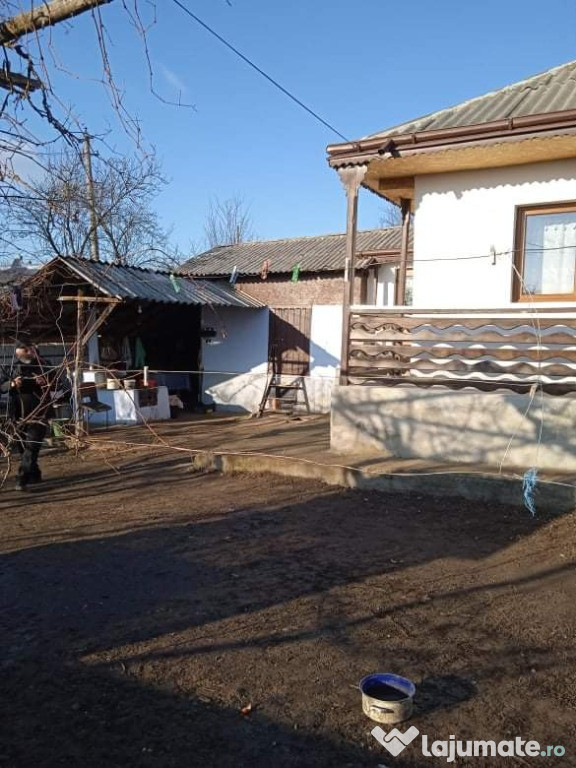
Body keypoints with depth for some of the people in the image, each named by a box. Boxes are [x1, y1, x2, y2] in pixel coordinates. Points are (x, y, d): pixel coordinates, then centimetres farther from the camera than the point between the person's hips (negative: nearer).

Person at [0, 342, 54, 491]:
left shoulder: (43, 366, 0)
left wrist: (45, 383, -14)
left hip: (38, 413, -3)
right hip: (18, 414, 3)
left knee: (32, 446, -10)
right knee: (21, 446, 12)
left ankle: (23, 478, -10)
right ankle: (34, 475, 27)